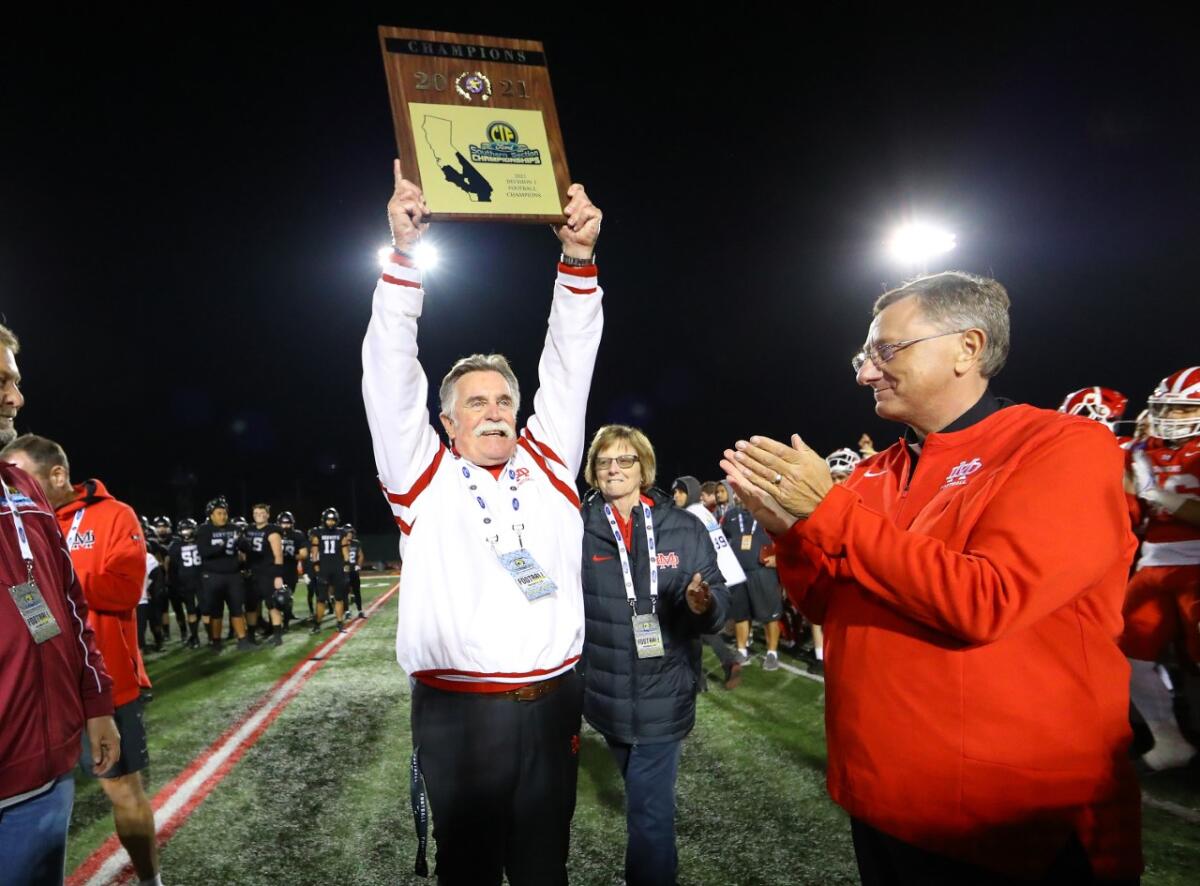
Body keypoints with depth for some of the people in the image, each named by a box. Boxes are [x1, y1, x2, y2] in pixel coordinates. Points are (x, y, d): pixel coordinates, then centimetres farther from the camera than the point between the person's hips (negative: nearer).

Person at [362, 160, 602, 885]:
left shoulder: (547, 464, 7)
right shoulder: (423, 474, 2)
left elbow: (569, 367, 1)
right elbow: (391, 373, -6)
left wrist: (579, 258, -9)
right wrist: (405, 254, -13)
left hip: (553, 703, 2)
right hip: (456, 712, -2)